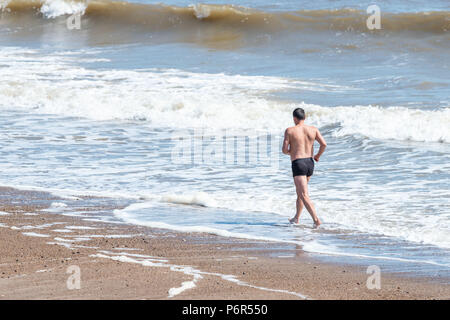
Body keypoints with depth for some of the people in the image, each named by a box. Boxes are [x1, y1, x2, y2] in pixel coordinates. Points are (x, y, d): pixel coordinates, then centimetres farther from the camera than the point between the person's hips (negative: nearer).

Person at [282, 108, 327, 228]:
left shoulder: (290, 131, -5)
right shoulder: (313, 129, 4)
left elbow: (284, 150, -7)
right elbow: (323, 144, -5)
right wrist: (318, 155, 13)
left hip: (298, 164, -6)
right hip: (310, 163, 6)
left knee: (304, 195, -11)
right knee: (300, 191, 25)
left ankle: (316, 219, -26)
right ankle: (296, 218, 36)